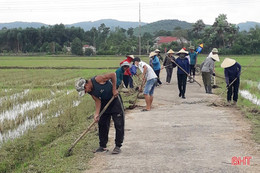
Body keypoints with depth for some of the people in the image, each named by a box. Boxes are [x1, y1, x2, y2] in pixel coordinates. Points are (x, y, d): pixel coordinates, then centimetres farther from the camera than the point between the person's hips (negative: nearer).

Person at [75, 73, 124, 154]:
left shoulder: (98, 79, -26)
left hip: (115, 100, -6)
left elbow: (113, 75, -21)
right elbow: (97, 101, -10)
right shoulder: (90, 92, -6)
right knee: (102, 125, 5)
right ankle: (103, 146, 14)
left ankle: (118, 146, 2)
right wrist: (97, 114, -23)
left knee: (119, 124, -5)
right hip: (104, 103, 7)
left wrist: (114, 89, -21)